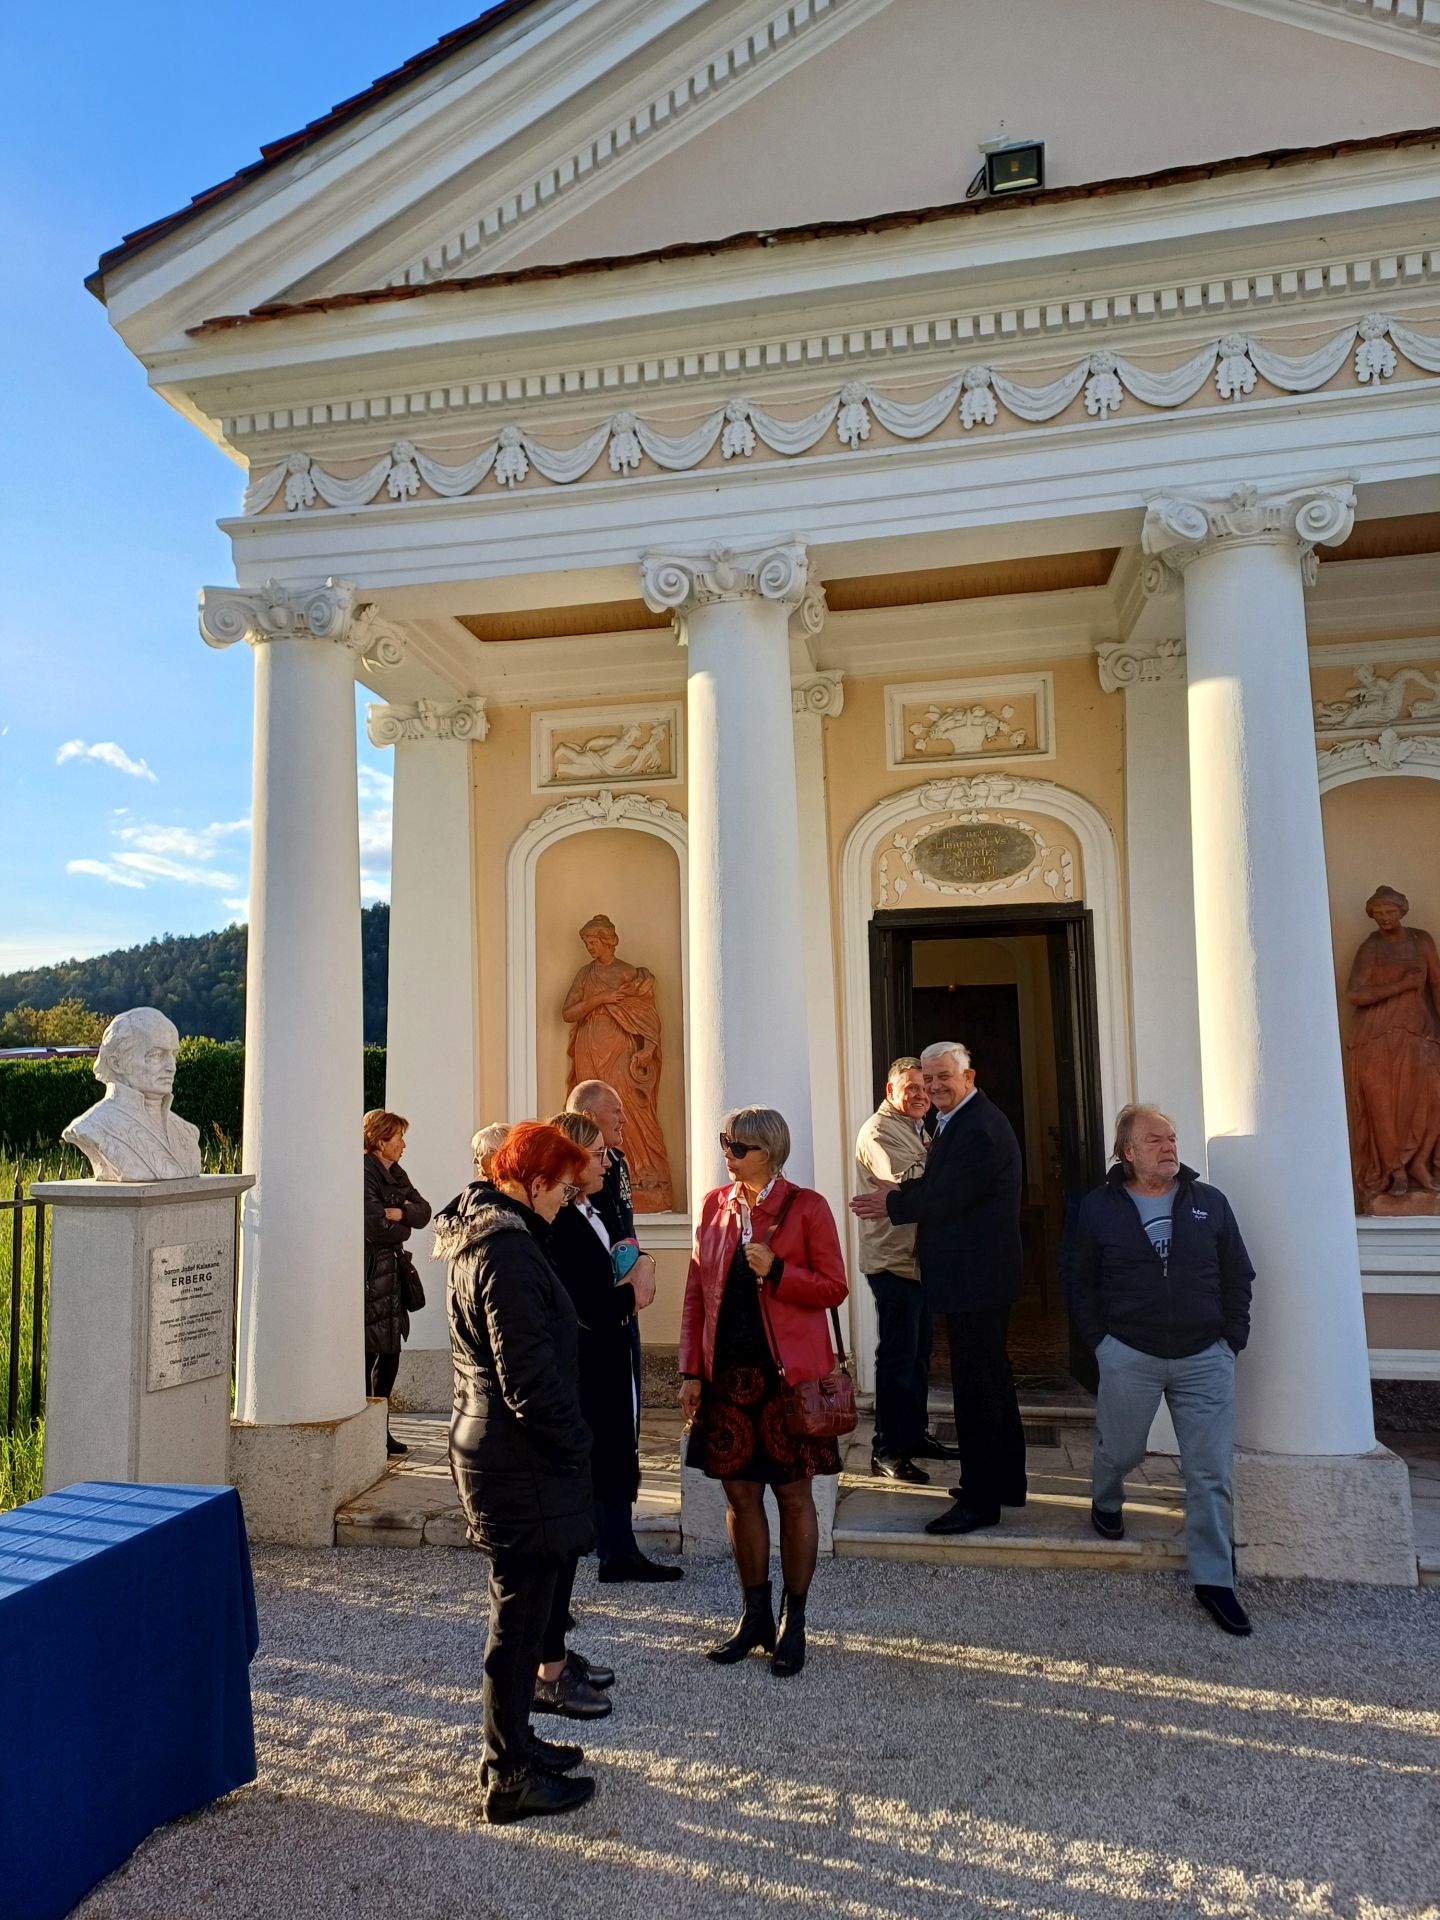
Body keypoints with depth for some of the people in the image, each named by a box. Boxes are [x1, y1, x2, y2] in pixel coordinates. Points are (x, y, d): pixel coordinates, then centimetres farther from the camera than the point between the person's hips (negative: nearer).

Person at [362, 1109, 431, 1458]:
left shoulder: (396, 1173, 14)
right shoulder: (363, 1174, -14)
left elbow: (423, 1210, 6)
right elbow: (376, 1228, -22)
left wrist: (402, 1212, -13)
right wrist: (405, 1228, -4)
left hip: (394, 1271, 9)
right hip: (370, 1274, -9)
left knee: (390, 1355, 13)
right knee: (367, 1356, -1)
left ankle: (381, 1430, 23)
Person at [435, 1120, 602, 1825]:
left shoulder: (480, 1235, 10)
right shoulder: (509, 1252, -23)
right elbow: (529, 1378, -25)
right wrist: (574, 1443, -13)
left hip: (486, 1445, 10)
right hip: (521, 1461, -10)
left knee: (528, 1597, 22)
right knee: (521, 1611, 3)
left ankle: (515, 1743, 36)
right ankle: (510, 1777, 18)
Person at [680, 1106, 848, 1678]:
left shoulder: (806, 1207, -7)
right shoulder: (715, 1205, 5)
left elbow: (834, 1287, -6)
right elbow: (696, 1292, 7)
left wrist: (775, 1271, -21)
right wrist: (691, 1371, 4)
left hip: (788, 1373, -4)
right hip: (728, 1373, 4)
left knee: (793, 1497, 7)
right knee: (740, 1494, 12)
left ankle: (793, 1624, 22)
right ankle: (756, 1616, 29)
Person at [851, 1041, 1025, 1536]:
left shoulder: (979, 1128, -19)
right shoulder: (961, 1121, 14)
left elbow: (945, 1198, -21)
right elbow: (939, 1185, 17)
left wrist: (890, 1204, -8)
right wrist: (900, 1194, 1)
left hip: (974, 1278, -11)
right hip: (978, 1276, 11)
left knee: (976, 1386, -4)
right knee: (992, 1378, 19)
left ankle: (980, 1500, 5)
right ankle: (1006, 1482, 33)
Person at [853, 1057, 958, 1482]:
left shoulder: (916, 1129, 18)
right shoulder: (879, 1132, -12)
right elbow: (907, 1180, -27)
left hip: (920, 1260, 9)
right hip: (892, 1262, -9)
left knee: (918, 1353, 17)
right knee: (897, 1356, -3)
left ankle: (916, 1435, 29)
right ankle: (887, 1450, 6)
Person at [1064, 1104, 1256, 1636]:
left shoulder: (1210, 1202, 1)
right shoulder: (1098, 1208, -3)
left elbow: (1237, 1277, 7)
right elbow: (1079, 1282, 4)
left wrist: (1232, 1340, 1)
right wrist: (1099, 1342, -1)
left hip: (1205, 1358, 1)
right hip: (1128, 1357, -1)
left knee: (1211, 1474, 1)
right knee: (1120, 1450, 16)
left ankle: (1213, 1579, 13)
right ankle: (1106, 1503, 48)